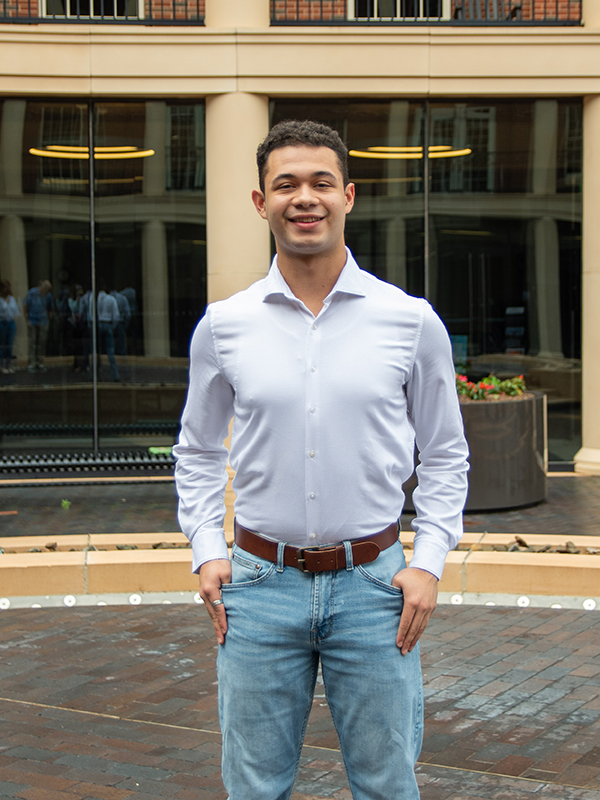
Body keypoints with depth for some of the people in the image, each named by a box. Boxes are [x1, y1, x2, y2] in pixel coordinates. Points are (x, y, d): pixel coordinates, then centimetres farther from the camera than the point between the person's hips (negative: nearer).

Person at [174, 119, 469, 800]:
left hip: (373, 585, 0)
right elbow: (197, 451, 13)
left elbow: (444, 453, 7)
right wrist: (206, 552, 1)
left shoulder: (412, 321, -2)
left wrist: (428, 563, -3)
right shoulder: (223, 325, 1)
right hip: (260, 584, 1)